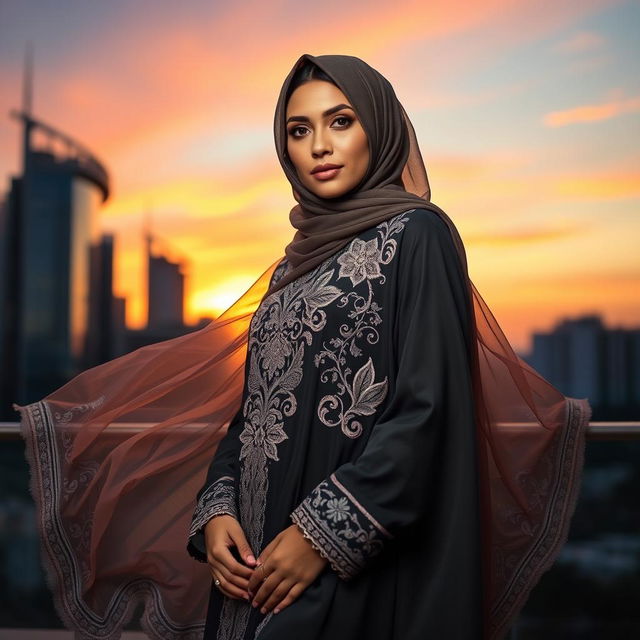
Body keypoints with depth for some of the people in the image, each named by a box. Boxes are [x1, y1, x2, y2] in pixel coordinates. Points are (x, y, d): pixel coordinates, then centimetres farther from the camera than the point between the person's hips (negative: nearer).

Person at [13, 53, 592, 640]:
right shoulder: (294, 265, 14)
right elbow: (254, 406, 12)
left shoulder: (417, 235, -7)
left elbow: (428, 406, -16)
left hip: (361, 562, -6)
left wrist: (325, 534, -18)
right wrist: (216, 510, -3)